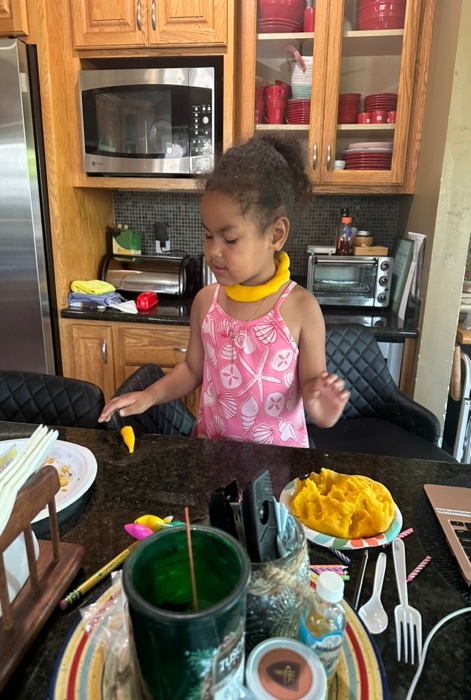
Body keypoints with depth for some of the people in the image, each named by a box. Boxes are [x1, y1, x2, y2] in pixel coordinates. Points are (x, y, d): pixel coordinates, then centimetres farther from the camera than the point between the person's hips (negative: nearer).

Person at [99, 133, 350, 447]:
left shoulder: (301, 307, -15)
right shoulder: (206, 300, -5)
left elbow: (312, 384, -6)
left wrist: (320, 408, -26)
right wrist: (150, 395, -4)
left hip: (278, 454, 0)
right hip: (212, 446, 0)